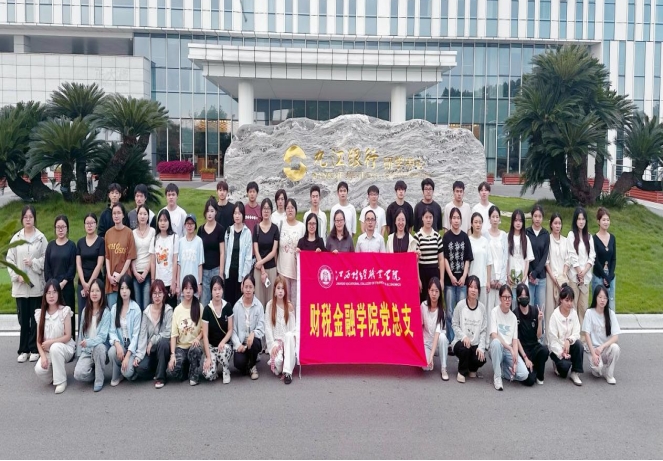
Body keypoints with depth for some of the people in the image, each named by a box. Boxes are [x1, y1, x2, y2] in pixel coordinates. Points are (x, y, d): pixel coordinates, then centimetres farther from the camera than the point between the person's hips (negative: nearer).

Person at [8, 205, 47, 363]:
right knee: (23, 319, 8)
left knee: (36, 318, 4)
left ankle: (34, 349, 13)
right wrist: (17, 276, -7)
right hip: (20, 286, 2)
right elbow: (9, 260, 4)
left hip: (37, 285, -2)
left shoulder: (41, 238, -2)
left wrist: (33, 263, -16)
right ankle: (24, 350, 16)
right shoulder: (16, 238, 5)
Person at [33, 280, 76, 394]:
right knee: (39, 370, -27)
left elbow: (68, 336, -11)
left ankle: (61, 381, -19)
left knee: (55, 347, -38)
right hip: (47, 351, 3)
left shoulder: (65, 311, -10)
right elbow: (39, 340, -1)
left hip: (65, 348, -3)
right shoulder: (40, 313, 1)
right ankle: (54, 377, 11)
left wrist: (50, 342, -19)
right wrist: (43, 356, -15)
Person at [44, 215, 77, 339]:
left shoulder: (71, 245, 2)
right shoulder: (51, 245, 9)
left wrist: (63, 283, -11)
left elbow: (73, 267, -3)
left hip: (67, 286, -2)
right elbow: (46, 267, 6)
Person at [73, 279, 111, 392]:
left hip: (100, 347, -3)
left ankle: (99, 380, -18)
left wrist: (89, 342, -33)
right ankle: (94, 371, 12)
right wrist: (79, 353, 8)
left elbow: (103, 336, -15)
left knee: (98, 346, -40)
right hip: (86, 350, 3)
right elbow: (81, 333, 10)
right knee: (78, 374, -25)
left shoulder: (106, 312, -9)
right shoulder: (85, 311, 7)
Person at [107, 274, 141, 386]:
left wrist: (127, 356, -19)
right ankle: (116, 376, -1)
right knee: (112, 352, -31)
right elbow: (112, 331, 0)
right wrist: (117, 344, -22)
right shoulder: (114, 308, 2)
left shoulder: (136, 309, -11)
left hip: (132, 346, -3)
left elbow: (136, 334, -12)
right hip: (119, 344, 3)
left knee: (127, 372, -25)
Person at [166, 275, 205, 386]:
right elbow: (173, 334, -4)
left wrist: (198, 338, -20)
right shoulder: (177, 309, 0)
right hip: (180, 347, 1)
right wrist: (172, 354, -15)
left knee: (195, 350, -38)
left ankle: (194, 375, -9)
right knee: (171, 372, -24)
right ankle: (184, 367, 12)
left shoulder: (199, 307, -3)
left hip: (194, 345, -1)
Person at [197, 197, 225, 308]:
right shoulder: (201, 229, 7)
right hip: (203, 270, 3)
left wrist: (221, 272, -9)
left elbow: (222, 252, -5)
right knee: (203, 302, 5)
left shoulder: (220, 229, -3)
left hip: (216, 269, -3)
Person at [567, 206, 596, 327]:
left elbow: (592, 257, 5)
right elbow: (572, 257, -6)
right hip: (574, 276, -4)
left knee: (583, 306, 5)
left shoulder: (589, 237, 11)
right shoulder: (571, 235, -2)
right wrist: (579, 273, -8)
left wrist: (584, 272, -8)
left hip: (586, 276, 4)